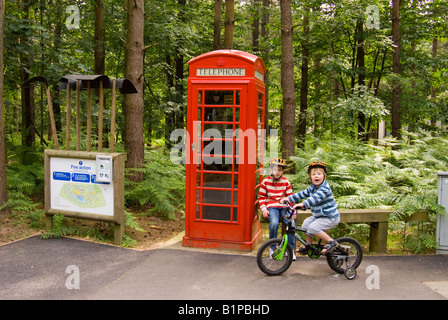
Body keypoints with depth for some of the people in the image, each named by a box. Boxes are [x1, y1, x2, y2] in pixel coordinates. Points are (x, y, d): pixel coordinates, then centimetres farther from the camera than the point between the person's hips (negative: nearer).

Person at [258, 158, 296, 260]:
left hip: (284, 206, 2)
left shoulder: (286, 181, 6)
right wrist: (263, 209, -6)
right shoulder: (266, 181, 1)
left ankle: (291, 249, -4)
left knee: (292, 223, -23)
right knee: (274, 223, -30)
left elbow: (290, 196, 10)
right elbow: (261, 196, 6)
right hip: (271, 206, -2)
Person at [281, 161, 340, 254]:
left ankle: (331, 241, -6)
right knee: (306, 223, 5)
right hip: (319, 215, 9)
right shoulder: (312, 187, 6)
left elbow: (316, 197, -38)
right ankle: (308, 246, 18)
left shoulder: (325, 188, -23)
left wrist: (303, 204, -51)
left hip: (330, 217, -9)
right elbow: (303, 194, 15)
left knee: (313, 227, -20)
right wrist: (289, 198, 9)